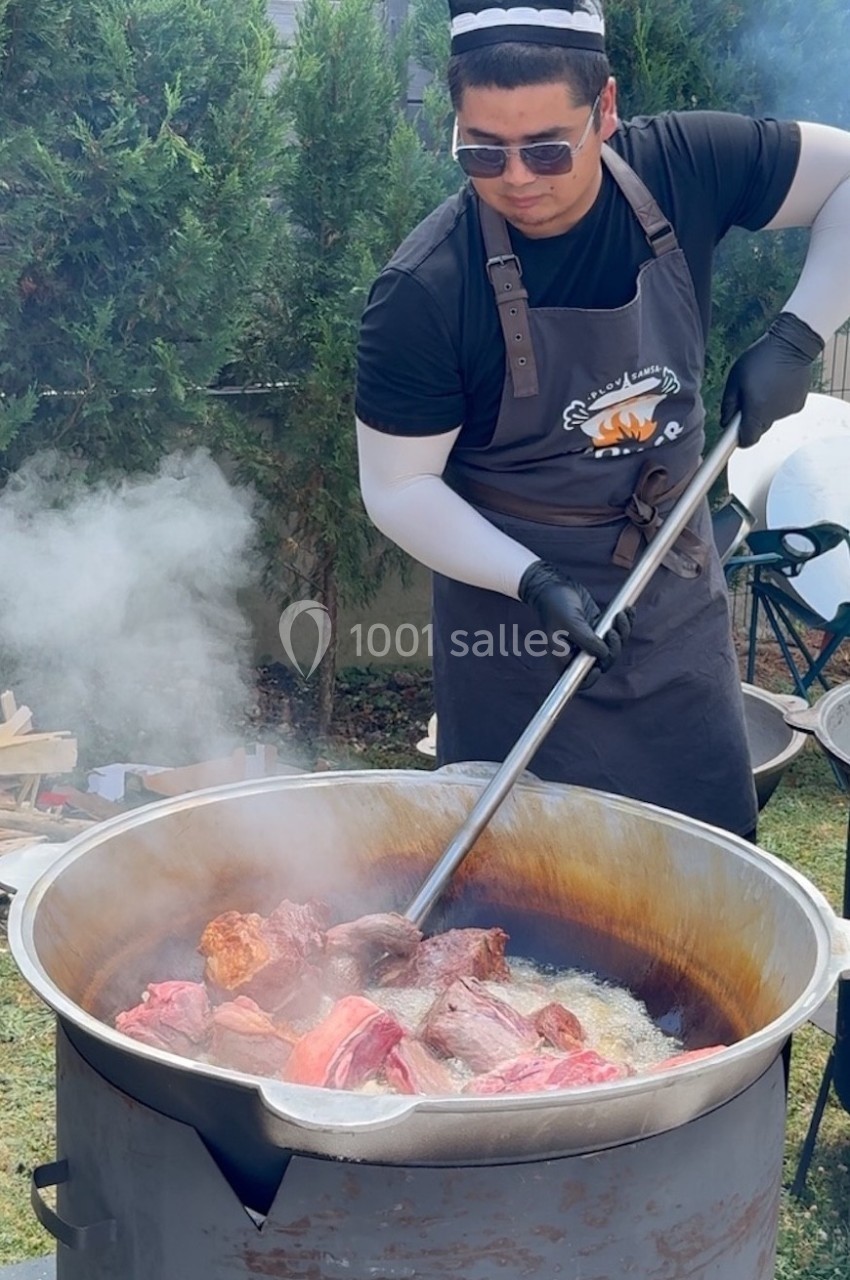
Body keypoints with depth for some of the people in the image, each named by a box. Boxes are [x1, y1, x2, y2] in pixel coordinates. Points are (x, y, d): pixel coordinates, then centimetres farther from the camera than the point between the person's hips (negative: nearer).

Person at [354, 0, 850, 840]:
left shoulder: (685, 169, -13)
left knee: (715, 842, 13)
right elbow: (398, 489, -14)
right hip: (514, 599, -3)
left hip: (679, 580, 4)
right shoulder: (423, 294, -22)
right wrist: (534, 581, -25)